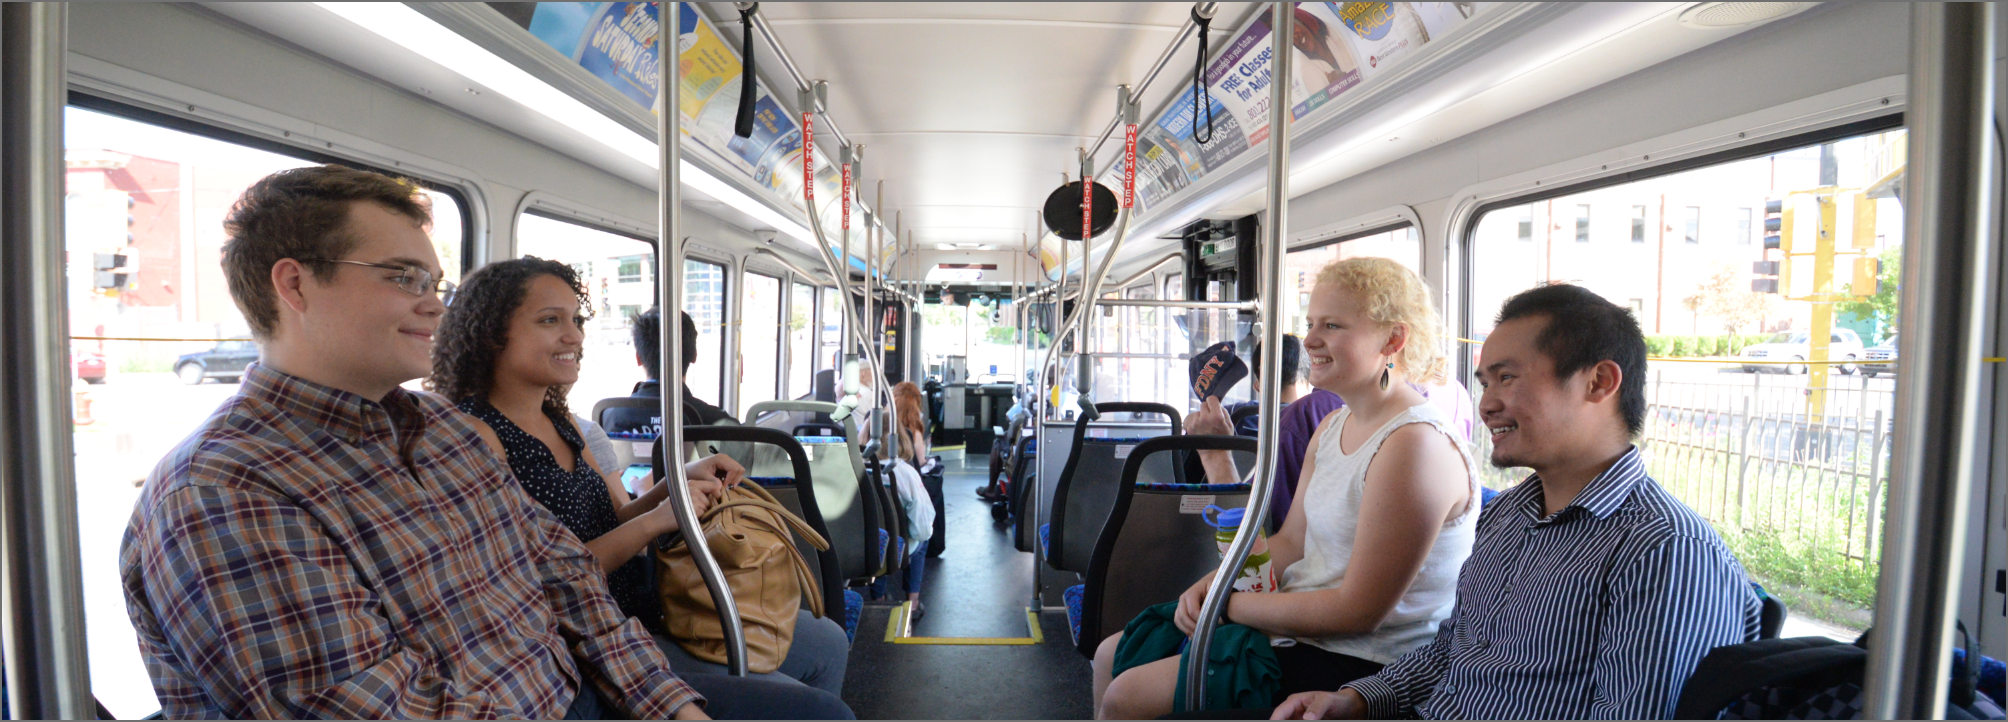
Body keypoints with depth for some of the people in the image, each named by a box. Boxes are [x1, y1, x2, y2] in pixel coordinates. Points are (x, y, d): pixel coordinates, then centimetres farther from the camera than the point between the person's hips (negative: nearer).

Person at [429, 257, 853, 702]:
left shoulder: (560, 420, 11)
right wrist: (654, 521, -22)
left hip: (641, 607, 9)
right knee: (814, 707, -13)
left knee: (827, 643, 12)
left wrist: (680, 483, -5)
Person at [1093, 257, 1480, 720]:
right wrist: (1215, 582, -6)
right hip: (1298, 626, 9)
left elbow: (1358, 610, -22)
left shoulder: (1417, 445, -22)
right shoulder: (1332, 427, 8)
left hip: (1357, 664, -9)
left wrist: (1228, 604, -16)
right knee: (1112, 655, 9)